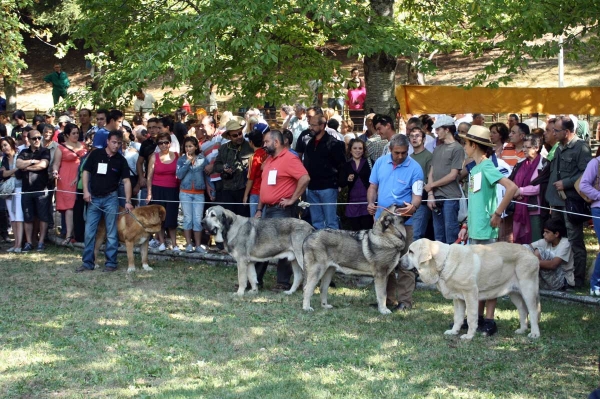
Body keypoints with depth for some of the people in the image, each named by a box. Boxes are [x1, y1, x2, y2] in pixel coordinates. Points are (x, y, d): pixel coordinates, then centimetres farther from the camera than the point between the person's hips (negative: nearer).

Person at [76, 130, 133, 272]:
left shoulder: (121, 160, 0)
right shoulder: (95, 154, 0)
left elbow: (126, 181, -1)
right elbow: (86, 172, 5)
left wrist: (127, 201, -9)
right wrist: (86, 191, -6)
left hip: (110, 198, -1)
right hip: (94, 198, 1)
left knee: (112, 233, 1)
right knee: (89, 232, 2)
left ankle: (111, 263, 8)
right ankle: (87, 263, 9)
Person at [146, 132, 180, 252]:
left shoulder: (176, 156, 3)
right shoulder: (154, 157, 1)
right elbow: (149, 176, 3)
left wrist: (181, 191, 0)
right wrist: (149, 193, -1)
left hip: (173, 190, 0)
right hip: (158, 190, 0)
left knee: (172, 218, -1)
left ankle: (174, 243, 5)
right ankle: (161, 242, 14)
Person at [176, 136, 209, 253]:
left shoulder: (202, 159, 6)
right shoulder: (181, 160, 5)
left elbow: (206, 176, 9)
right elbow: (179, 175, -9)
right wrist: (188, 161, -10)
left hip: (199, 193, 0)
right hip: (185, 193, 0)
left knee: (198, 219, -2)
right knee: (188, 218, -1)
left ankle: (198, 245, 2)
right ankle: (188, 244, 4)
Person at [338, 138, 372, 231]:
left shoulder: (369, 163, 1)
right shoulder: (346, 166, 10)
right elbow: (341, 184, 7)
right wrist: (348, 179, -14)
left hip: (366, 202, -3)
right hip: (352, 203, 3)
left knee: (367, 230, -5)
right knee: (355, 231, 7)